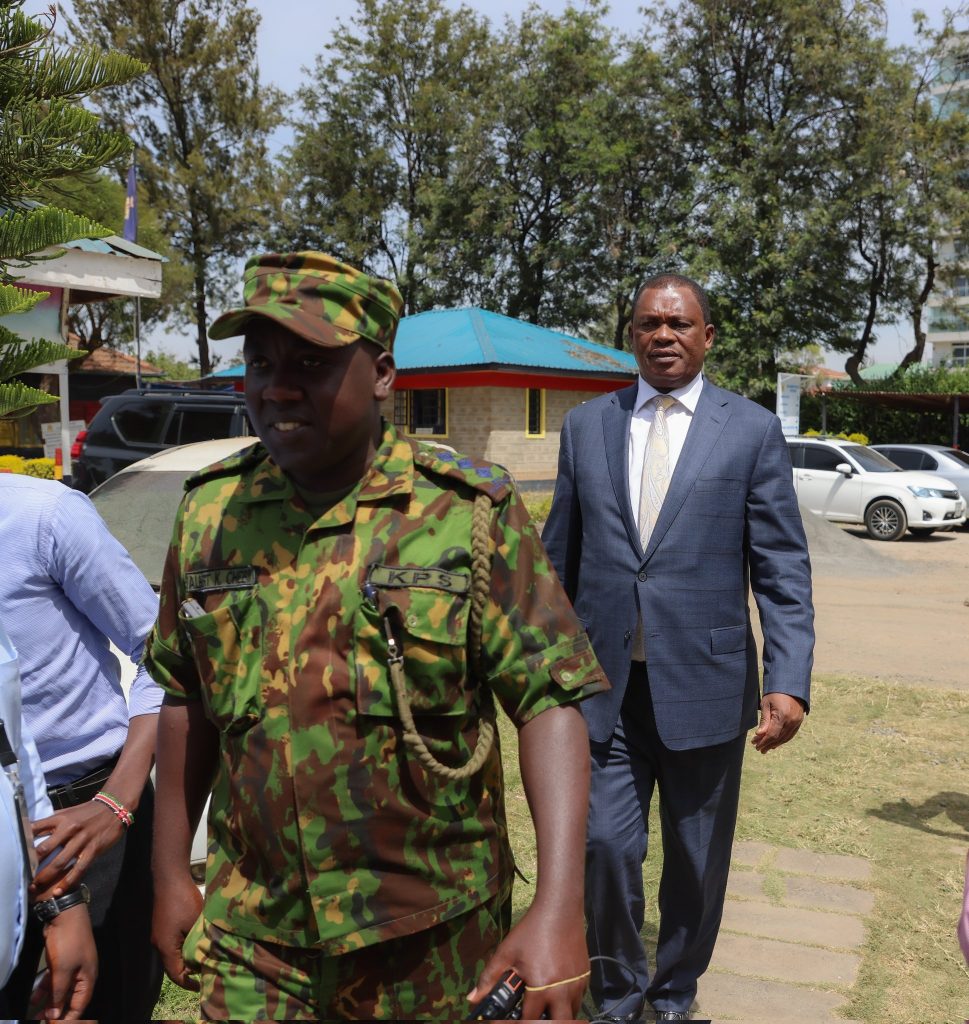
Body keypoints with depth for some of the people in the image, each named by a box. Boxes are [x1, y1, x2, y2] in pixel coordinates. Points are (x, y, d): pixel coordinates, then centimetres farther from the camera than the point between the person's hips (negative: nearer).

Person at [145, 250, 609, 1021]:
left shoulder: (471, 513, -12)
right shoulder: (210, 512, -1)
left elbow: (551, 701, -15)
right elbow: (187, 701, 8)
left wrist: (559, 908, -23)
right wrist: (170, 871, 9)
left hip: (428, 936, -2)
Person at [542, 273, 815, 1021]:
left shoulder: (752, 430, -1)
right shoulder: (586, 426, 6)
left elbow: (783, 567, -4)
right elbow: (560, 556, 11)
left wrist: (789, 680, -13)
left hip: (703, 680, -1)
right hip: (604, 681, 1)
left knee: (698, 859, 12)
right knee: (603, 844, -2)